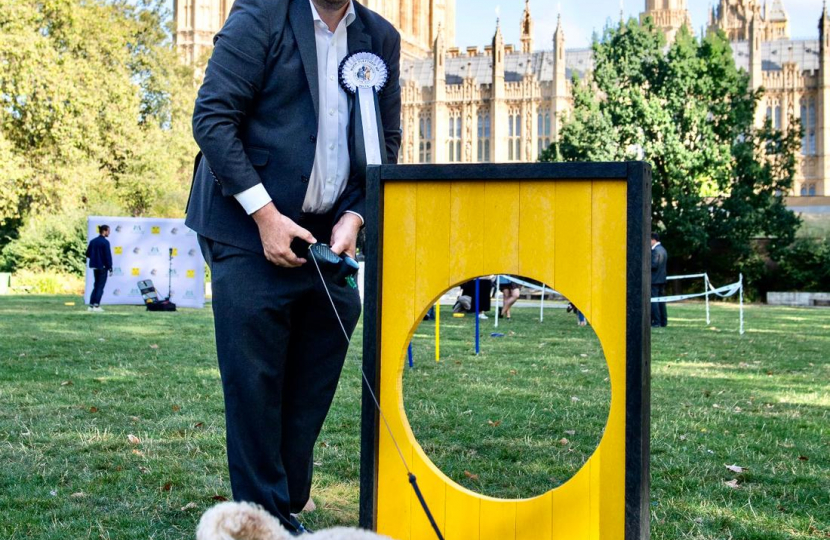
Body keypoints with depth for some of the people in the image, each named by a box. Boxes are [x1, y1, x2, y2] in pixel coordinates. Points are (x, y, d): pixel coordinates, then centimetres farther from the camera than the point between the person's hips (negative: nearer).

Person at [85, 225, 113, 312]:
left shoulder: (93, 241, 9)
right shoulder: (105, 242, -13)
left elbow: (88, 254, 11)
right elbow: (108, 256, -15)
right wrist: (110, 268, -11)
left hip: (95, 267, 7)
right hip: (103, 267, -7)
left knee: (96, 286, 14)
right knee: (100, 287, -2)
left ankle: (91, 305, 11)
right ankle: (96, 306, -6)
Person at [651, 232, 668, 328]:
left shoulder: (655, 250, -15)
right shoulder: (663, 250, 16)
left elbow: (654, 265, -22)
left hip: (654, 280, -9)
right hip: (662, 279, 9)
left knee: (653, 301, -6)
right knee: (661, 301, 11)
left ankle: (656, 322, -8)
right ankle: (663, 321, 12)